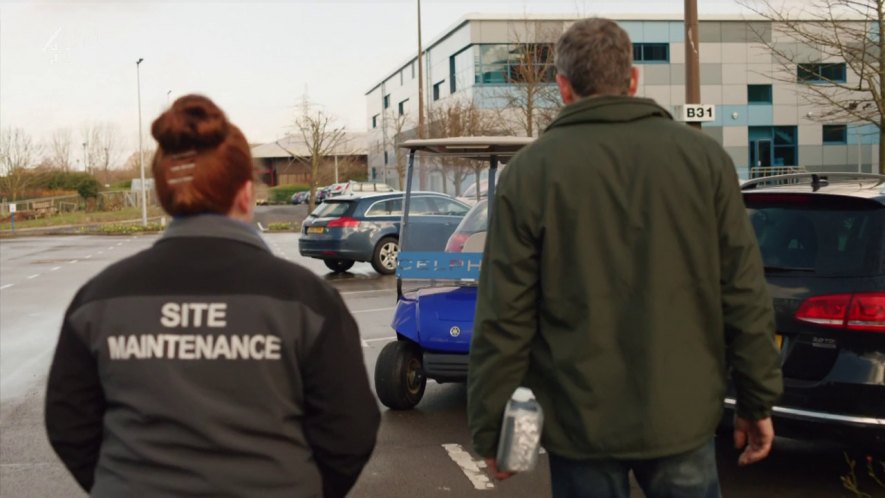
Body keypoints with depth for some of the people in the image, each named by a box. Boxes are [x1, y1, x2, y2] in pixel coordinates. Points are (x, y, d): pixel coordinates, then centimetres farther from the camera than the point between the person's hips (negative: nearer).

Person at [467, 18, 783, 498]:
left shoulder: (529, 171, -7)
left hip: (580, 423, -1)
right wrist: (758, 400, 10)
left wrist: (490, 429, 1)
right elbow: (744, 296, 0)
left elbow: (504, 317, -8)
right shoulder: (704, 156, -1)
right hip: (683, 415, 2)